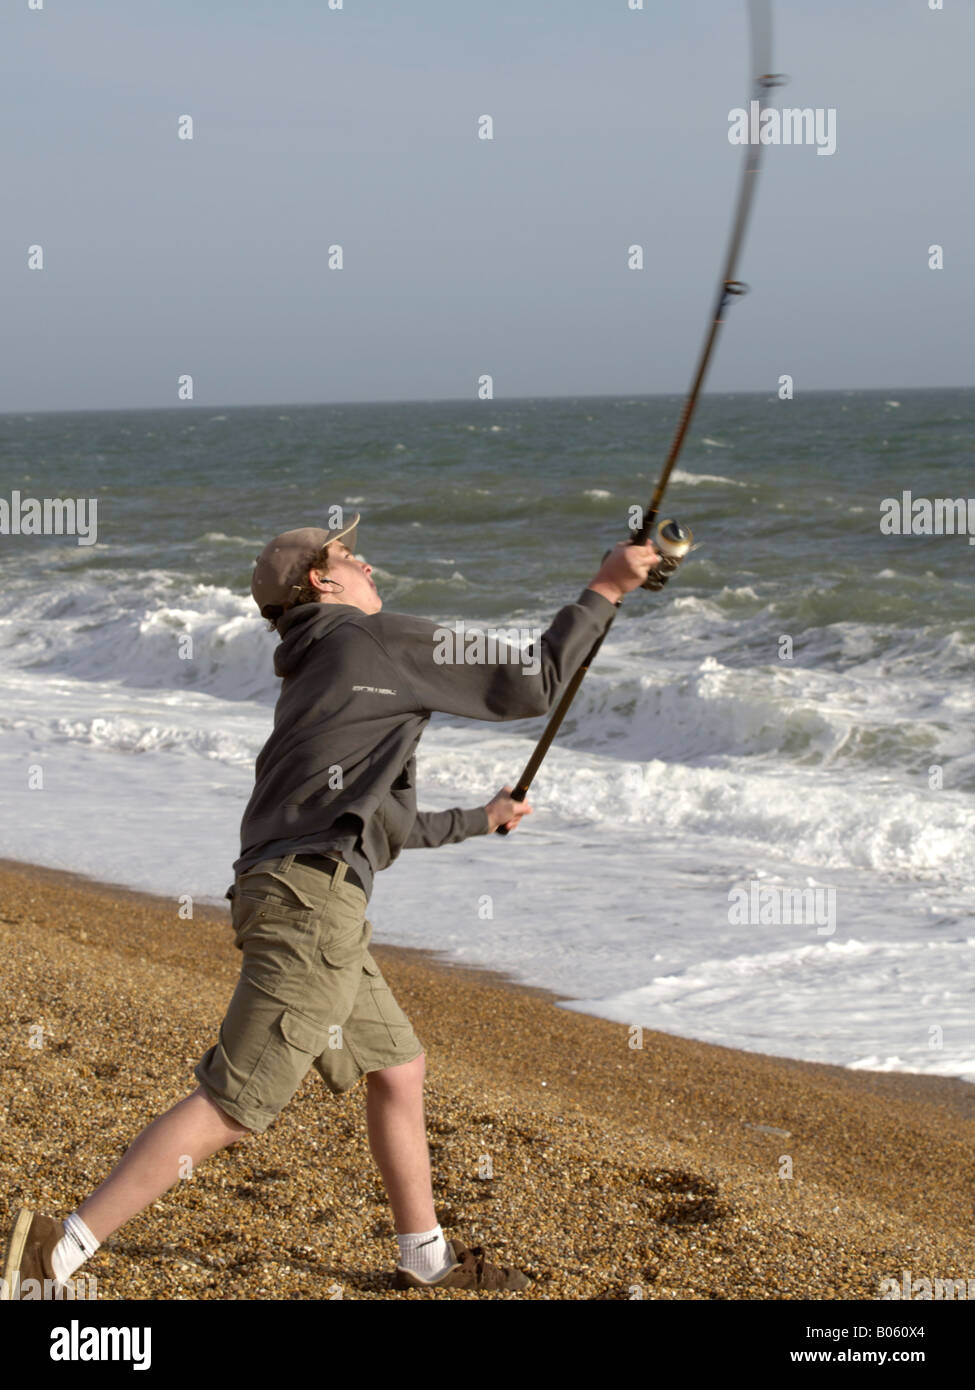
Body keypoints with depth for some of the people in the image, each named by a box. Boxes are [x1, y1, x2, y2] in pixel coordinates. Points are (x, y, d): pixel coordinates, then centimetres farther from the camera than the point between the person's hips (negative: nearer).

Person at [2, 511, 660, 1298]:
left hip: (294, 900, 10)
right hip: (312, 905, -10)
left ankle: (426, 1259, 31)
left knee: (397, 1067, 20)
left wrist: (477, 821, 48)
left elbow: (378, 823, 33)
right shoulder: (383, 641, 0)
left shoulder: (314, 677, 26)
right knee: (231, 1108, -9)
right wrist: (604, 593, 11)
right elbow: (527, 685, 1)